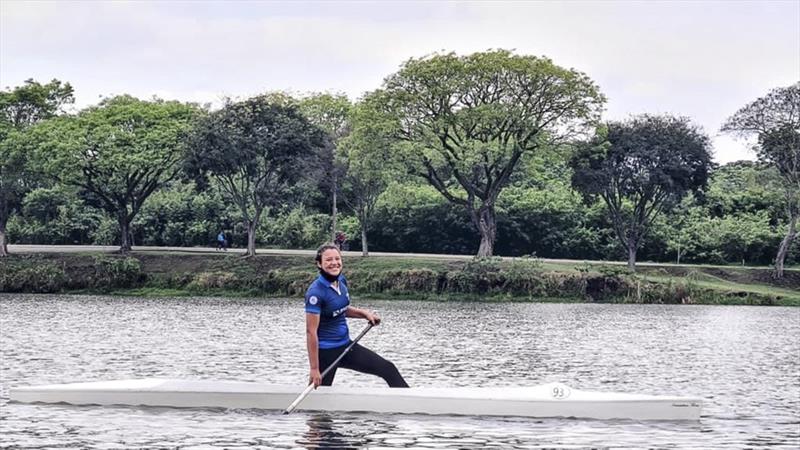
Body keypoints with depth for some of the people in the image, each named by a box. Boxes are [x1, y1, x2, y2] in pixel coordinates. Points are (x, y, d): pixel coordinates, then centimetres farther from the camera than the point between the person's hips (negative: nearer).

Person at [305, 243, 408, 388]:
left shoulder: (341, 281, 2)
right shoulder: (316, 292, -21)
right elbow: (311, 331, -23)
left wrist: (365, 313, 6)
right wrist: (314, 369, -24)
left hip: (345, 345, 8)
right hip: (325, 352, -7)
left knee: (388, 369, 3)